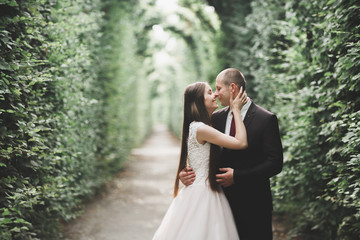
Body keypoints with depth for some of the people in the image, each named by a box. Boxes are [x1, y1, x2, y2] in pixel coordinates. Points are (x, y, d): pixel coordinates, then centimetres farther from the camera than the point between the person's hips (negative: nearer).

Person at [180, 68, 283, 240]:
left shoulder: (266, 119, -8)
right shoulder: (216, 118, 8)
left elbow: (275, 163, -12)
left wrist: (237, 176, -18)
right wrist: (185, 171, -11)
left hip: (253, 205, -4)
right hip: (223, 200, 4)